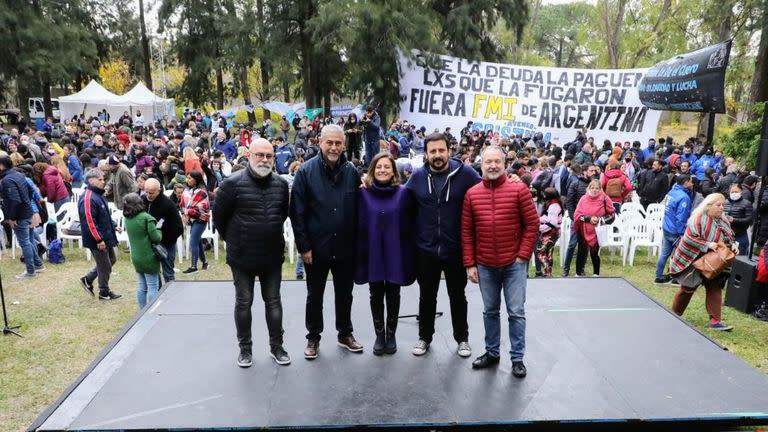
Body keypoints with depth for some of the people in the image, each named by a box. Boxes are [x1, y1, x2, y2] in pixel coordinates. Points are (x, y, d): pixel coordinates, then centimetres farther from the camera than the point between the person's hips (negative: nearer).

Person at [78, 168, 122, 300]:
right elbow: (89, 222, -25)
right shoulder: (88, 199, -22)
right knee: (104, 266, 3)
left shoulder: (99, 194, 10)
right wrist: (99, 240, -24)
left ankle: (88, 279, 30)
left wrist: (114, 226, 15)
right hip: (98, 240, -10)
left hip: (106, 237, 10)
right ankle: (104, 293, 19)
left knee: (111, 260, 21)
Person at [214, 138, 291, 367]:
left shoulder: (281, 184, 0)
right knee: (243, 303, 10)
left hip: (273, 256, 3)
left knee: (273, 302, 12)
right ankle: (245, 348, 26)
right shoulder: (233, 183, -12)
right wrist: (234, 240, 6)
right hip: (242, 256, -3)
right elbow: (219, 216, -3)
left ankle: (276, 346, 26)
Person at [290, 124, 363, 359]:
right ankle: (313, 337, 28)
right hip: (316, 248, -2)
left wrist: (357, 241, -1)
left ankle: (345, 334, 34)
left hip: (345, 247, 3)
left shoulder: (351, 171, -1)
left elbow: (358, 209, 6)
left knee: (344, 293, 16)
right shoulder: (306, 171, -9)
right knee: (315, 295, 12)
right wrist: (304, 246, -11)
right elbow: (297, 212, -10)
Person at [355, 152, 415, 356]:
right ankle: (379, 335, 25)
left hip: (395, 253, 0)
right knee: (376, 295, 10)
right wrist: (360, 253, -6)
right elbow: (359, 225, -2)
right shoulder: (364, 193, -1)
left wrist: (408, 254, -6)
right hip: (373, 253, 1)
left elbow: (408, 225, -2)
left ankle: (391, 335, 26)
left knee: (393, 294, 11)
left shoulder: (403, 193, -2)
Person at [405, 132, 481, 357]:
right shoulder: (417, 176, -1)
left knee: (457, 296, 15)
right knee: (427, 296, 16)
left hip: (455, 249, -2)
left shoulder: (465, 173, -9)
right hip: (425, 249, 2)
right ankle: (425, 337, 34)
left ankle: (462, 338, 33)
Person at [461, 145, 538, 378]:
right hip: (485, 265, 3)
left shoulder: (519, 189, -6)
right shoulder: (472, 194, 0)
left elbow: (532, 225, -4)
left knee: (516, 312, 4)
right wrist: (470, 264, -1)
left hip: (514, 264, -2)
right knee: (490, 311, 14)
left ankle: (517, 358, 17)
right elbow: (466, 231, 2)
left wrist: (523, 255, -9)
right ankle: (492, 352, 29)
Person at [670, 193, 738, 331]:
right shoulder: (698, 219, -20)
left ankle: (715, 320, 3)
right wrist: (707, 244, -29)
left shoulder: (723, 220, 4)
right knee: (687, 288, 6)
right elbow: (689, 238, -26)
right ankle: (675, 314, 25)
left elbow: (730, 236, 17)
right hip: (693, 261, -6)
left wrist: (732, 245, -3)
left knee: (715, 288, 0)